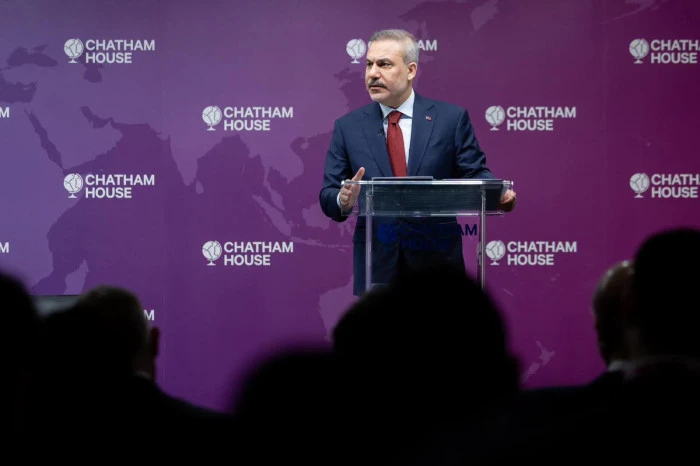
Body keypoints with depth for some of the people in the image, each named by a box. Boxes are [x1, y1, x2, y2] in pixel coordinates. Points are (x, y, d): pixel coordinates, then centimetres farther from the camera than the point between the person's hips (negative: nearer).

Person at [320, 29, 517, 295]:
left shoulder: (451, 118, 3)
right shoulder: (348, 127, 7)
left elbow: (474, 174, 2)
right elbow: (328, 196, 5)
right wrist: (343, 200, -19)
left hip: (437, 263, -1)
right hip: (377, 270, 1)